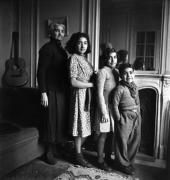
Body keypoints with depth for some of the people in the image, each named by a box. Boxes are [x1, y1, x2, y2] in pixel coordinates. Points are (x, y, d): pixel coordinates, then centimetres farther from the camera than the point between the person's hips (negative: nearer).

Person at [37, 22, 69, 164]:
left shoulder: (61, 50, 17)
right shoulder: (47, 48, -8)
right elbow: (41, 71, -14)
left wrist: (67, 89, 15)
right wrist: (43, 92, -19)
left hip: (62, 90, 8)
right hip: (52, 91, -8)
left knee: (62, 120, 12)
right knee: (53, 121, -1)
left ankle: (58, 150, 27)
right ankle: (50, 152, 16)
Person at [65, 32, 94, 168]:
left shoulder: (84, 58, 12)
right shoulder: (74, 58, -12)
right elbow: (73, 82, -19)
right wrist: (92, 84, -13)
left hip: (88, 95, 8)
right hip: (79, 95, -8)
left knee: (87, 126, 13)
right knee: (81, 126, 2)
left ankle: (78, 149, 32)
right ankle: (79, 156, 19)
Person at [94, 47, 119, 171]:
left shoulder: (115, 72, 11)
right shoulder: (103, 72, -11)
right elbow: (100, 93, -15)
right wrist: (104, 112, -18)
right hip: (105, 107, -7)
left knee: (113, 133, 14)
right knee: (103, 134, 3)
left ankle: (108, 157, 31)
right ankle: (100, 161, 17)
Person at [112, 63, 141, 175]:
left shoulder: (134, 86, 7)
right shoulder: (120, 88, -15)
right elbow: (115, 105, -13)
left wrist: (139, 114, 10)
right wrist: (119, 119, -12)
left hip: (136, 117, 7)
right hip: (125, 117, -7)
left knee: (135, 141, 14)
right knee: (123, 141, 4)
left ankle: (129, 161, 33)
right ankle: (123, 164, 22)